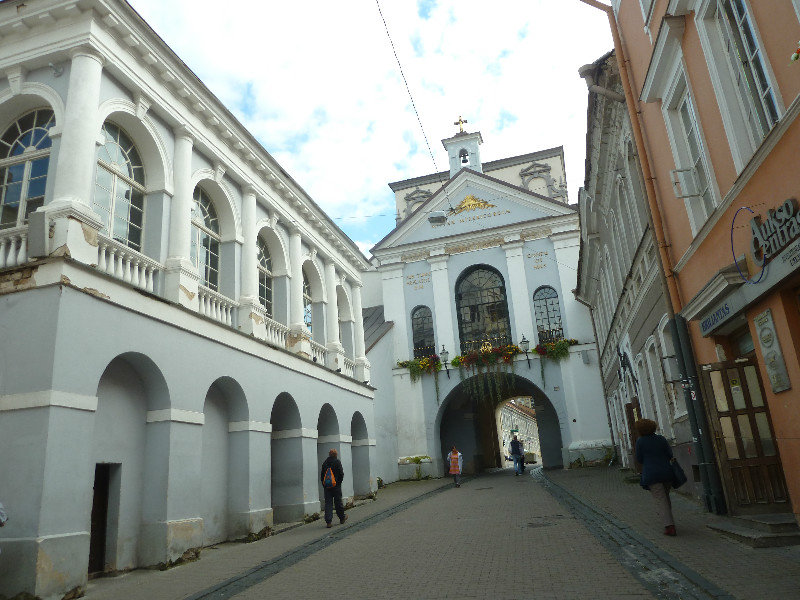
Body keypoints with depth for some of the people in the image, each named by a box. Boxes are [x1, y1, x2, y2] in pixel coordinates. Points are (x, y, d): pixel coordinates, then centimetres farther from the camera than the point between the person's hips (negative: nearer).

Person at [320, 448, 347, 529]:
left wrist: (324, 484, 15)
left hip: (327, 486, 3)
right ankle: (342, 518, 24)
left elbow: (322, 474, 10)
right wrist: (339, 482, 4)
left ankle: (328, 521, -3)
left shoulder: (325, 462, 6)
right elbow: (341, 473, -9)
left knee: (328, 503, 2)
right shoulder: (337, 462, -7)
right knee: (338, 502, 9)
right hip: (336, 486, -3)